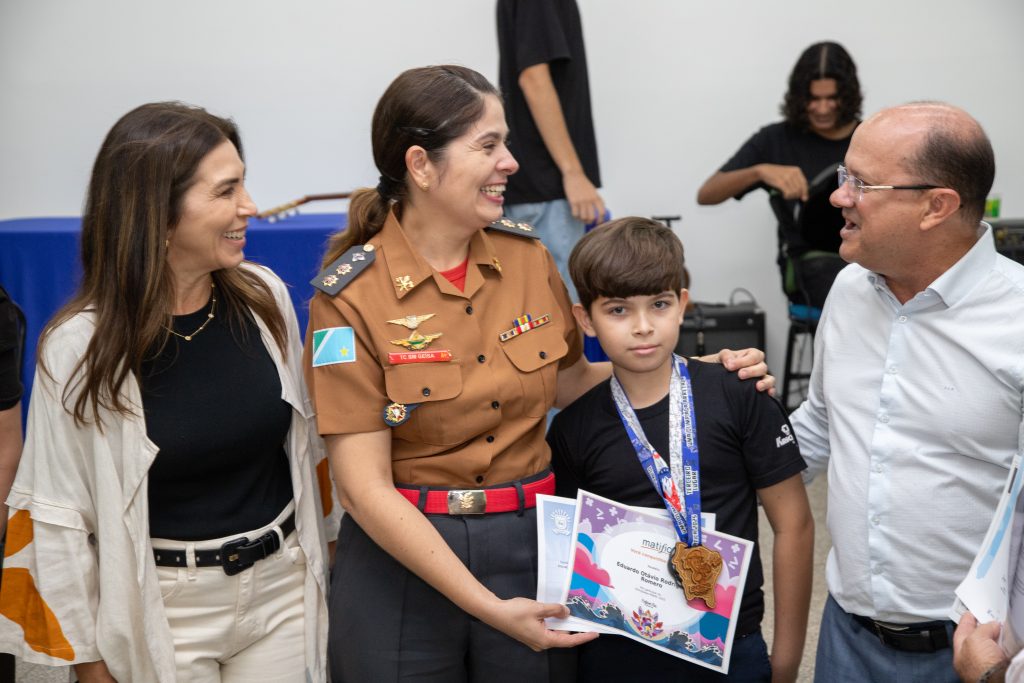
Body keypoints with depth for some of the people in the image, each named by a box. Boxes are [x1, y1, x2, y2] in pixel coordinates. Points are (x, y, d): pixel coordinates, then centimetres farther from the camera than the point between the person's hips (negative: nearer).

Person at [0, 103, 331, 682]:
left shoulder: (265, 298, -5)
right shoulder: (80, 346, -16)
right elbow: (60, 519, -8)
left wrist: (319, 557, 14)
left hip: (284, 589, 3)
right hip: (164, 607, -3)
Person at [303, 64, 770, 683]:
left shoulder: (528, 256, 0)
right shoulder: (352, 296, -13)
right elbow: (366, 488, -15)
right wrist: (487, 608, -18)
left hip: (531, 544, 4)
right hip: (405, 555, -3)